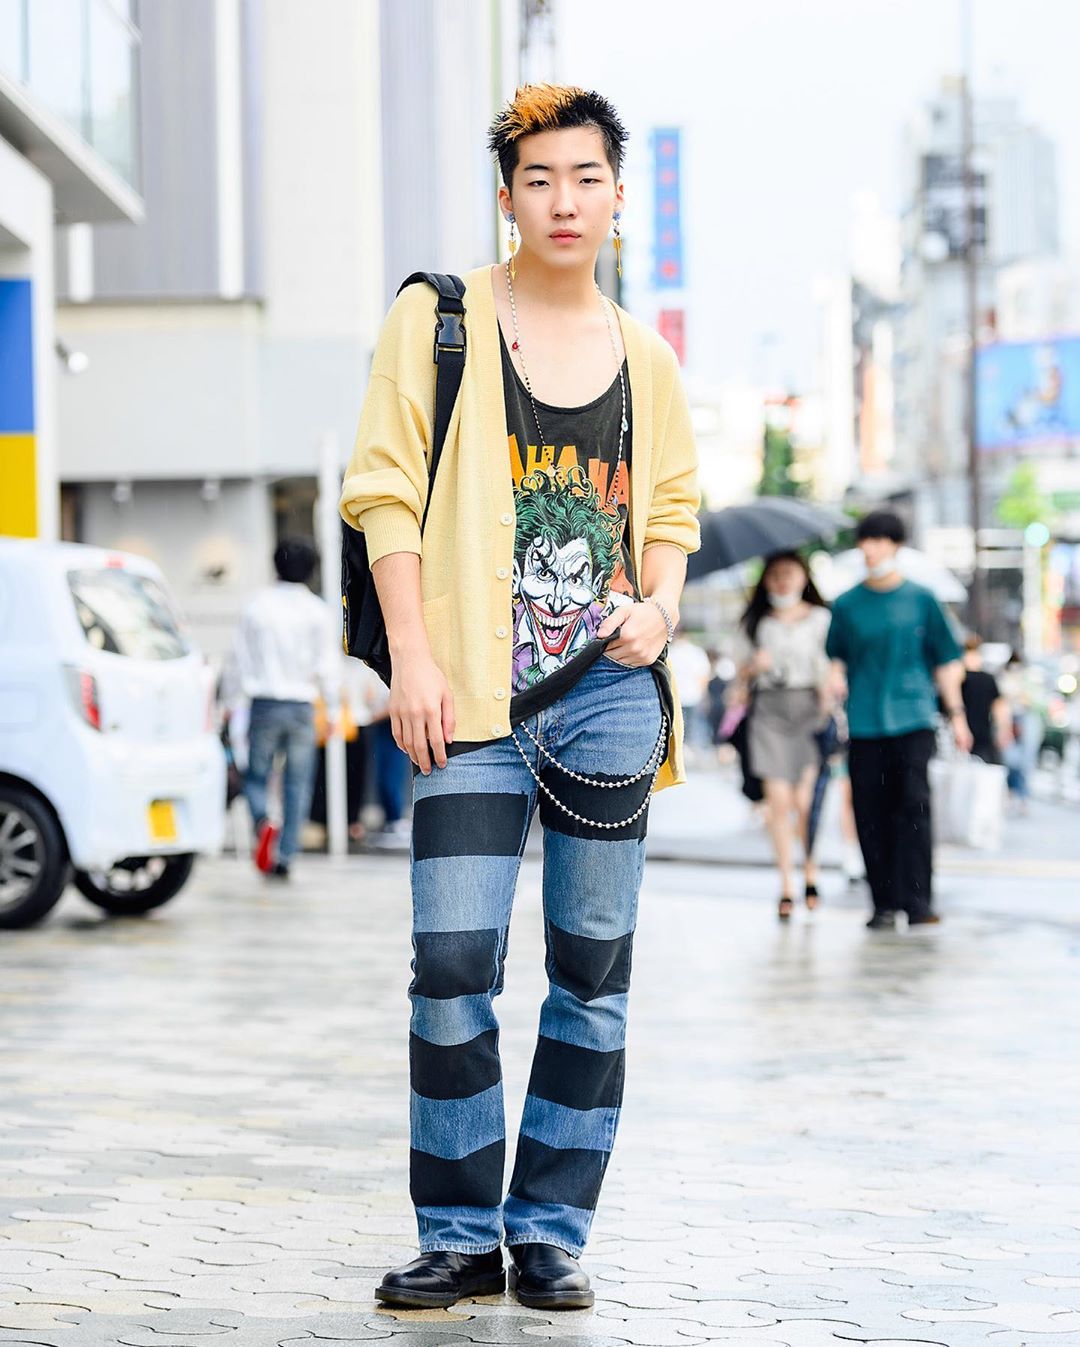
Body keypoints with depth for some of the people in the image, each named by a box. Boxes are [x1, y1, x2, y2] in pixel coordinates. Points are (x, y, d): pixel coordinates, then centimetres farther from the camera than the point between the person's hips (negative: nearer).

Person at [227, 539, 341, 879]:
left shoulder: (257, 606, 0)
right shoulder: (318, 611, -2)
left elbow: (238, 659, 5)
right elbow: (329, 665, -2)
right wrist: (333, 710, 7)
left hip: (264, 703, 0)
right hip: (302, 704, 0)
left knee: (256, 776, 10)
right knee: (298, 784, 7)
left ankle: (263, 822, -21)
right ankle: (285, 856, 2)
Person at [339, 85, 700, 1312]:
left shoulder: (644, 358, 12)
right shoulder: (437, 320, 3)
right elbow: (385, 488, -1)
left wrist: (660, 607, 0)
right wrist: (411, 658, -10)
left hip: (608, 690, 3)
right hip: (472, 700, -3)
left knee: (593, 971, 5)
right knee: (453, 965, -8)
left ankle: (552, 1231, 15)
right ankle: (460, 1236, 6)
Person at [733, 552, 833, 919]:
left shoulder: (820, 619, 9)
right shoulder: (756, 624, 15)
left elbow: (832, 668, 6)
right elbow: (742, 675, 18)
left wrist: (828, 700, -11)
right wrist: (755, 665, -3)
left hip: (809, 709, -2)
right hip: (769, 712, 2)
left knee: (804, 800, -9)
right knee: (778, 801, -5)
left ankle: (810, 872, 10)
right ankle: (786, 885, 0)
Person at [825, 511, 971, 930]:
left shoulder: (920, 599, 8)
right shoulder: (847, 605, 10)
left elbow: (946, 660, 12)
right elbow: (835, 660, 12)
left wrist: (956, 713, 9)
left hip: (913, 719, -1)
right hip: (864, 723, 1)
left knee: (914, 805, -13)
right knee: (871, 814, 0)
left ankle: (917, 900, -12)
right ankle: (884, 903, 7)